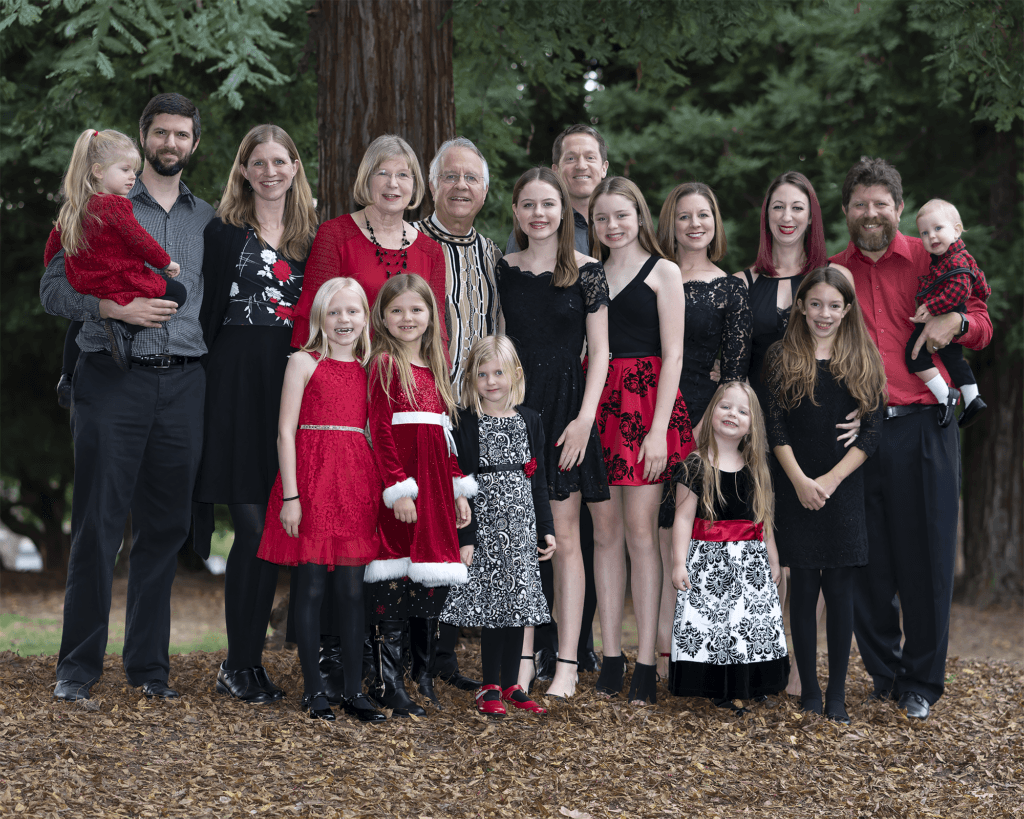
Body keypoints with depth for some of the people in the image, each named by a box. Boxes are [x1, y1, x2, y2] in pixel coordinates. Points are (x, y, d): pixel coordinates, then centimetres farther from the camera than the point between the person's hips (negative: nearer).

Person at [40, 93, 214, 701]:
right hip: (113, 378, -3)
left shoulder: (207, 219, 16)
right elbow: (55, 288, 1)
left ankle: (149, 665, 12)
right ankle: (79, 667, 2)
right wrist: (116, 307, -13)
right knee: (99, 525, -5)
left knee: (166, 526, 4)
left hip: (184, 383, 3)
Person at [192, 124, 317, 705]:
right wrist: (200, 384, -8)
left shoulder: (312, 237, 15)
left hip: (295, 384, 4)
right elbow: (208, 313, 0)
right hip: (238, 382, -4)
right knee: (254, 526, -8)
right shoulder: (225, 232, 3)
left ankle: (247, 661, 12)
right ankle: (240, 666, 2)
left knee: (274, 528, 3)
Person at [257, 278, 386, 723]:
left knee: (352, 589, 5)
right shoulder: (303, 363, 1)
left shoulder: (366, 369, 13)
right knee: (311, 587, 0)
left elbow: (373, 432, 14)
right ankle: (314, 690, 9)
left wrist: (380, 491, 6)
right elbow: (286, 432, -4)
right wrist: (290, 495, -11)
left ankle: (354, 690, 10)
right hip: (311, 479, -4)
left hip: (357, 482, 4)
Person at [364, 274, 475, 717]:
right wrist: (398, 489, -16)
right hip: (399, 484, -7)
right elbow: (380, 431, -10)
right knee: (396, 587, -7)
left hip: (435, 485, 7)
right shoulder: (385, 364, -4)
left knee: (432, 583, 8)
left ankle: (423, 680, 19)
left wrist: (459, 491, 15)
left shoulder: (435, 368, 17)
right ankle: (389, 685, -2)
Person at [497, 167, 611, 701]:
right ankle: (522, 658, 11)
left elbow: (600, 351, -3)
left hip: (565, 405, -3)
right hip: (513, 403, 3)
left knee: (563, 536, -1)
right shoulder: (505, 270, 8)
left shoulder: (586, 272, -2)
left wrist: (584, 418, -11)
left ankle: (567, 663, 4)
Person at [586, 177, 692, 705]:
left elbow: (673, 354, -3)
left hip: (645, 403, -4)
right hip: (596, 403, 4)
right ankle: (610, 657, 9)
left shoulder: (662, 272, 4)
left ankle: (646, 663, -2)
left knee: (640, 531, -5)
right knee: (605, 531, 4)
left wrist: (658, 428, -12)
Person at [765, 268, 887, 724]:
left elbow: (870, 434, 0)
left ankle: (837, 693, 6)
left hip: (844, 493, 0)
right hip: (796, 492, 0)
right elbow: (775, 428, -1)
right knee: (803, 590, 2)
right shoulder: (782, 358, 4)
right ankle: (808, 690, 10)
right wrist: (800, 481, -12)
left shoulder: (864, 362, 5)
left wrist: (829, 481, -10)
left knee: (840, 592, 0)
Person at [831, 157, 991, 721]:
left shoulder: (933, 261, 8)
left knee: (925, 557, -1)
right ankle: (883, 674, 19)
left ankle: (922, 684, 9)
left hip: (922, 427, -2)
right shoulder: (831, 272, 12)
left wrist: (955, 322, -12)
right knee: (867, 560, 5)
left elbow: (982, 326, 11)